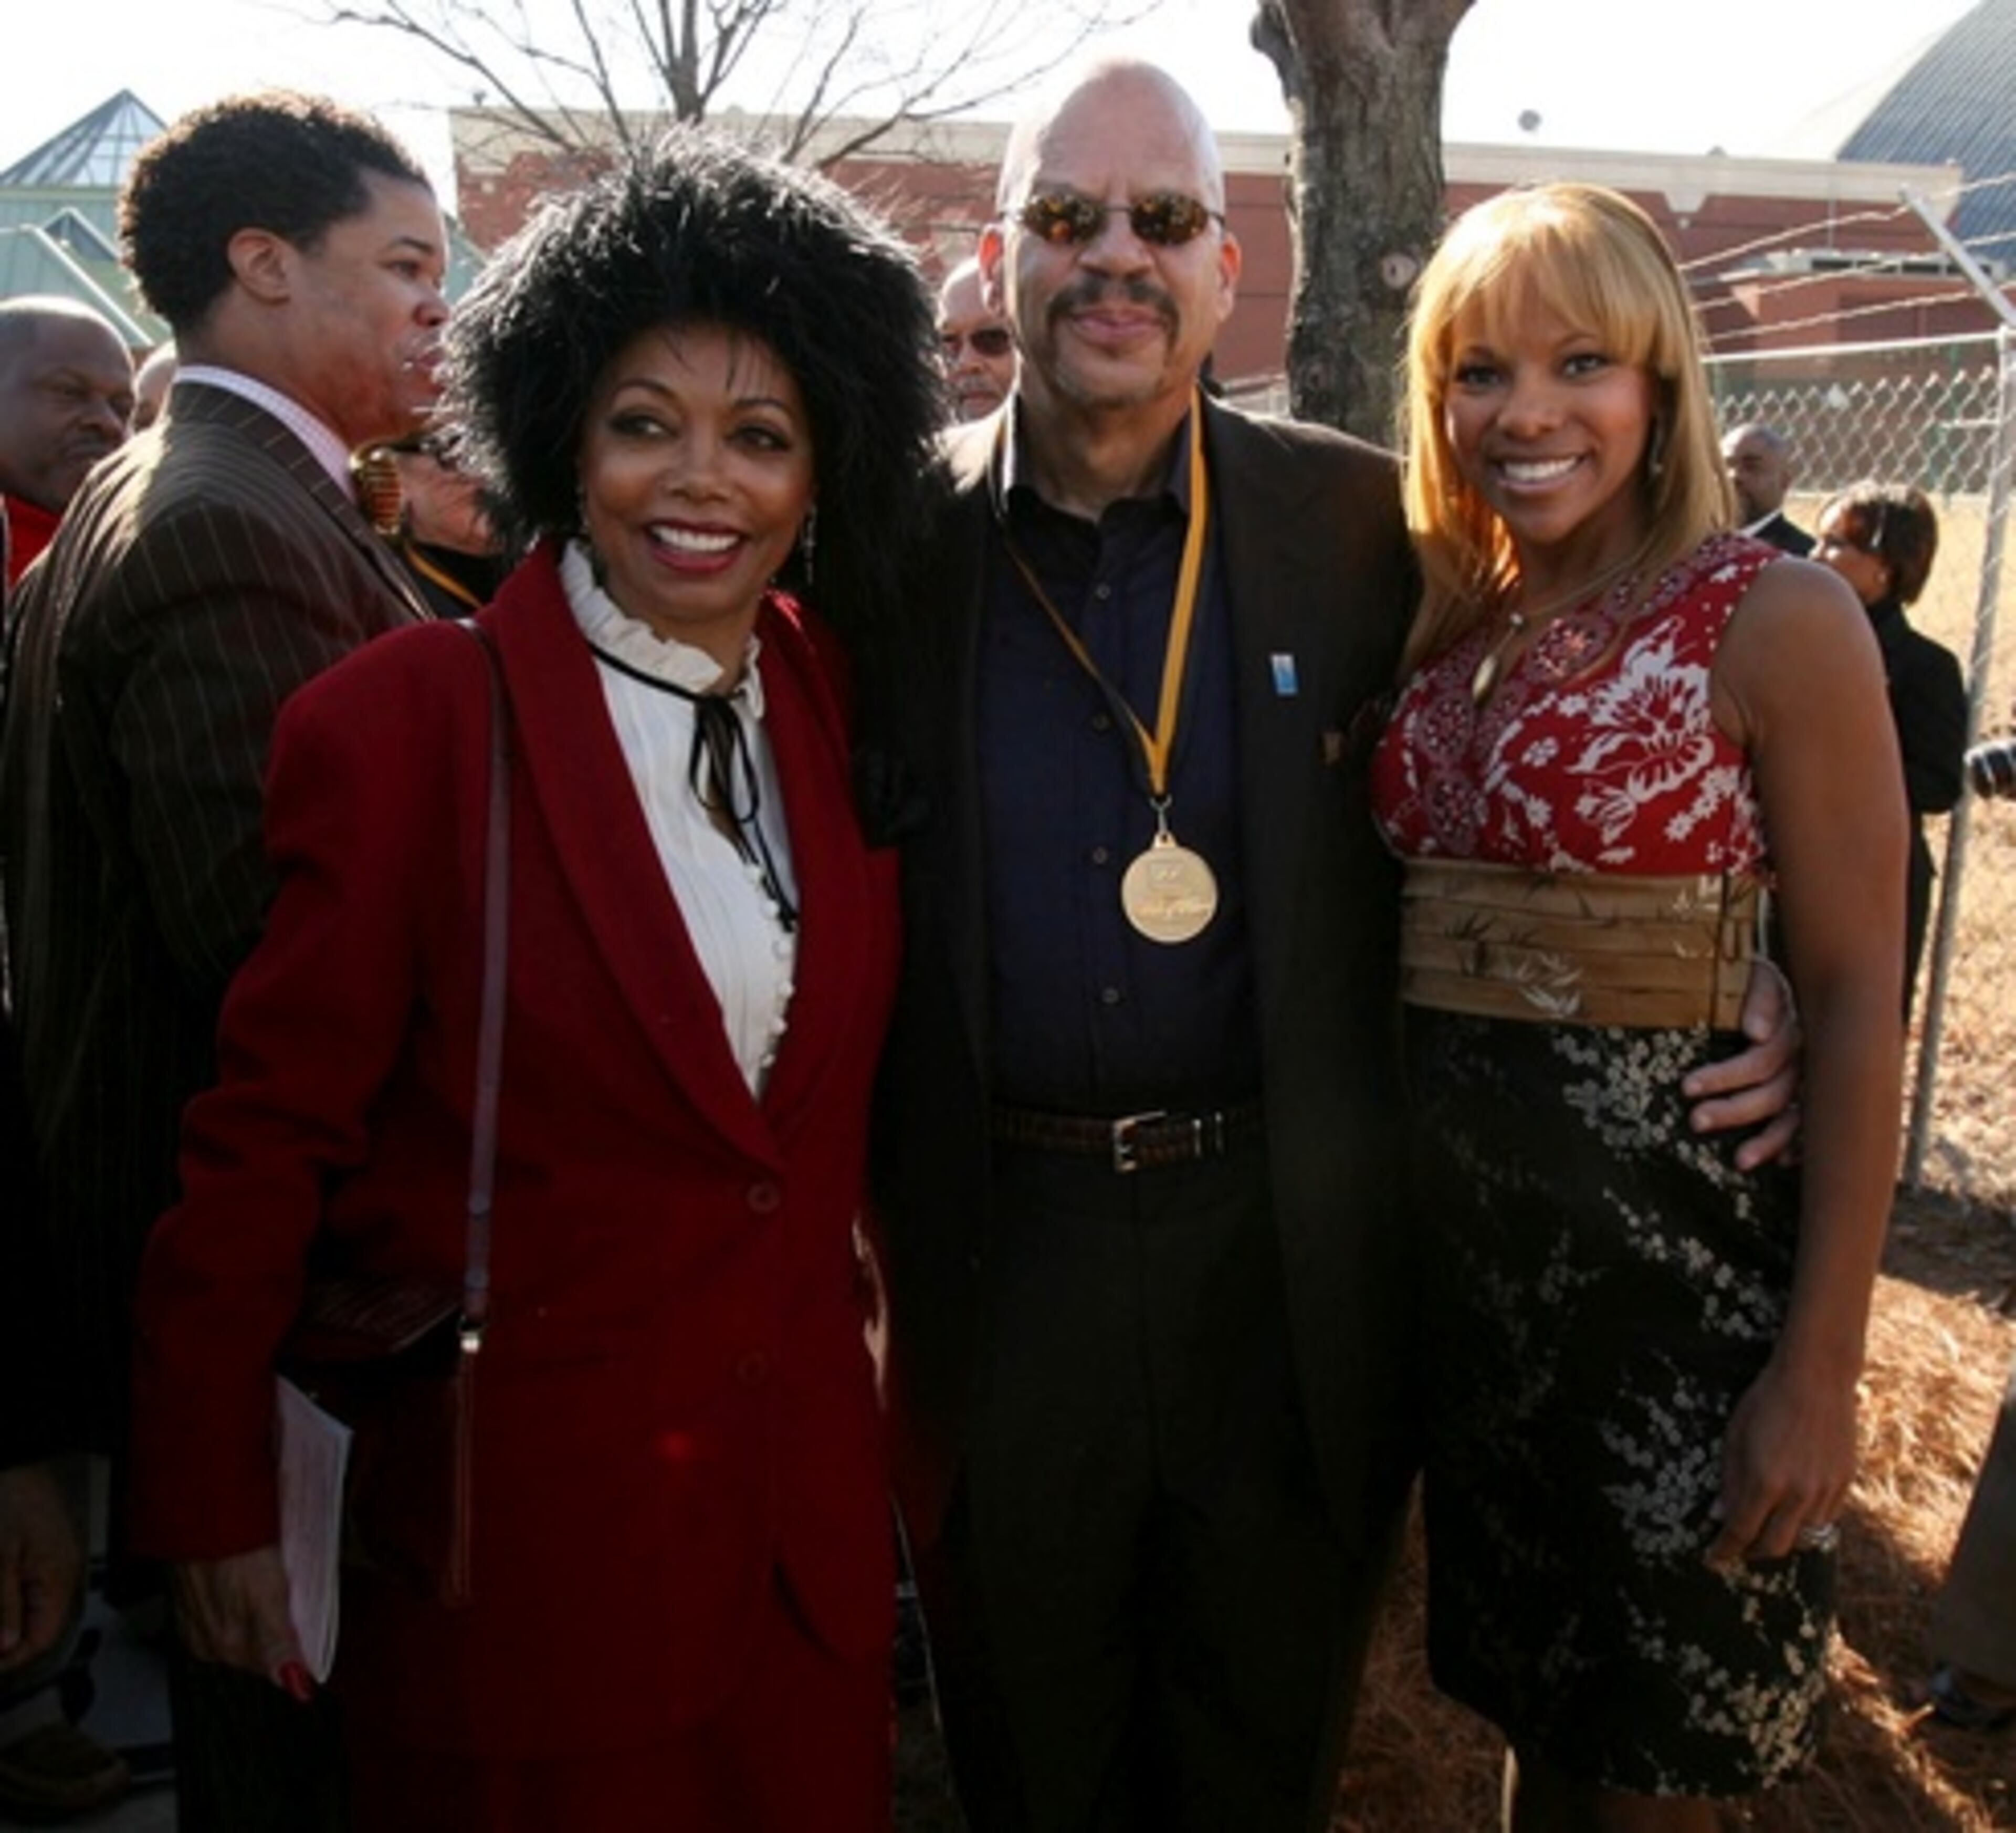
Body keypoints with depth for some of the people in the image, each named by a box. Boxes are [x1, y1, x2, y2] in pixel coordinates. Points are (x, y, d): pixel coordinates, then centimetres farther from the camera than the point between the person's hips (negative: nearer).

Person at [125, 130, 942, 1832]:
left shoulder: (823, 695, 0)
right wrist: (218, 1503, -6)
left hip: (805, 1487, 5)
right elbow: (269, 1133, -11)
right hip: (523, 1506, -5)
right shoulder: (410, 717, -16)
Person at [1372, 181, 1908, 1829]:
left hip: (1681, 1242, -4)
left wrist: (1822, 1364, -14)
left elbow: (1858, 999, -11)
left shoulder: (1774, 620, -10)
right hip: (1457, 1241, 5)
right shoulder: (1445, 627, 6)